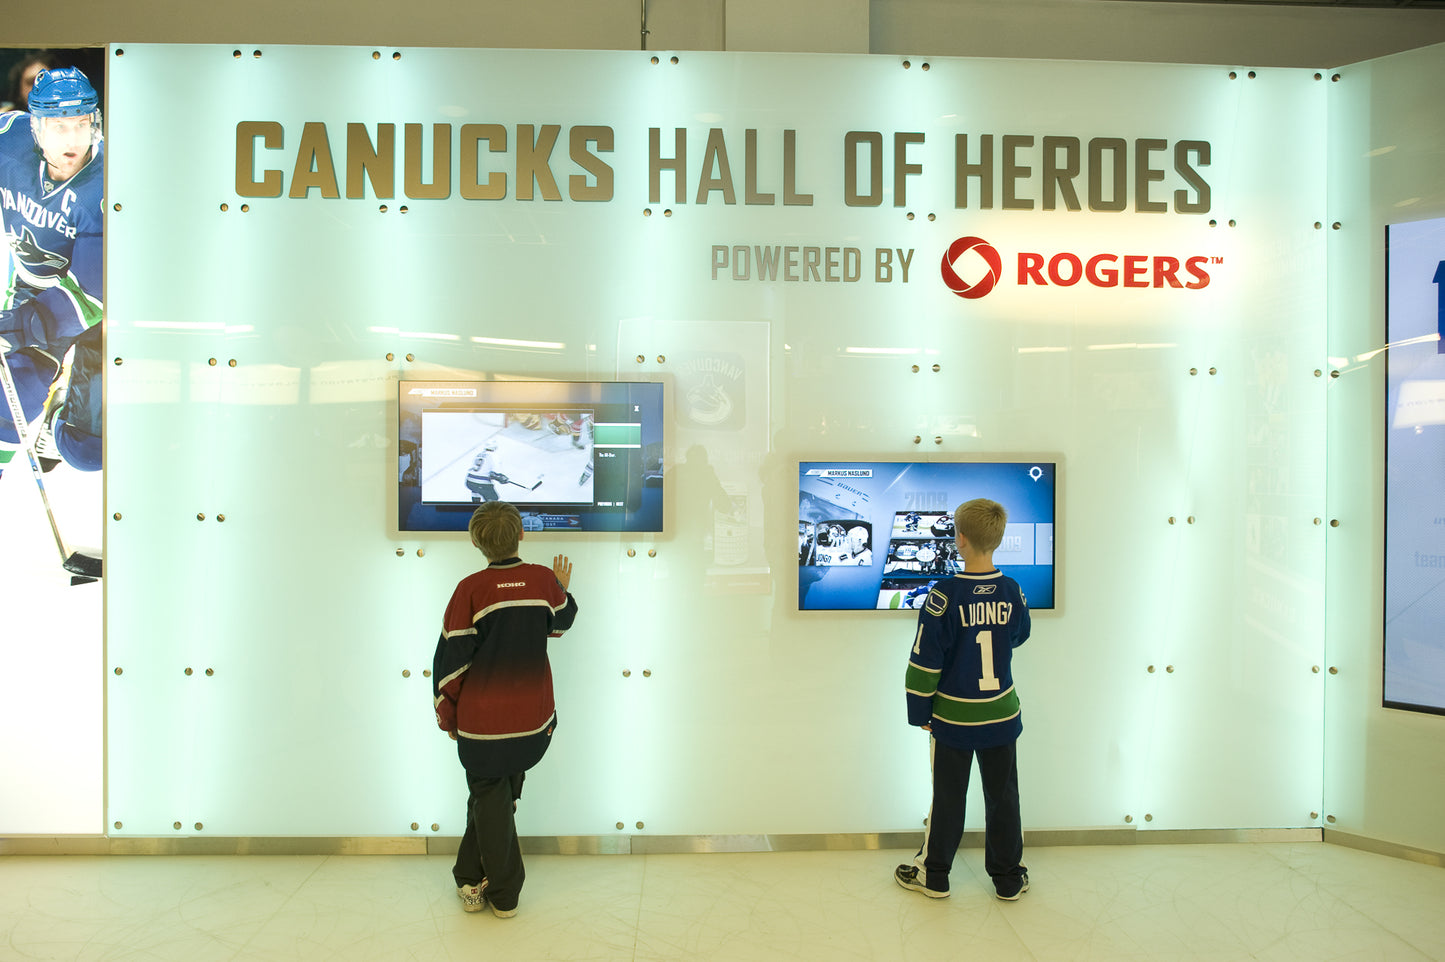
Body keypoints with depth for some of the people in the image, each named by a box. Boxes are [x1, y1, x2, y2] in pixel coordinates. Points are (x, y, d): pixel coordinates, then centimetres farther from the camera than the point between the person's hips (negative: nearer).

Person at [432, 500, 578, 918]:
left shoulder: (471, 589, -14)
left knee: (490, 800, 14)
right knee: (496, 794, 22)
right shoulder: (545, 580, -6)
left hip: (482, 720, -3)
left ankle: (503, 895, 23)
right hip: (534, 718, 3)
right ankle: (471, 878, 30)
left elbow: (450, 659, -9)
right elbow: (559, 624, 15)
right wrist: (564, 588, 33)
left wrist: (447, 716, 5)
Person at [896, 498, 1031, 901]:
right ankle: (1009, 878, 29)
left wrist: (920, 712, -5)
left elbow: (924, 661, -15)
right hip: (1002, 716, 3)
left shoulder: (944, 596, -19)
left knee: (948, 798, 10)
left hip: (953, 717, -3)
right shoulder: (1013, 593, -8)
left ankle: (933, 875, 26)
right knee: (1003, 796, 16)